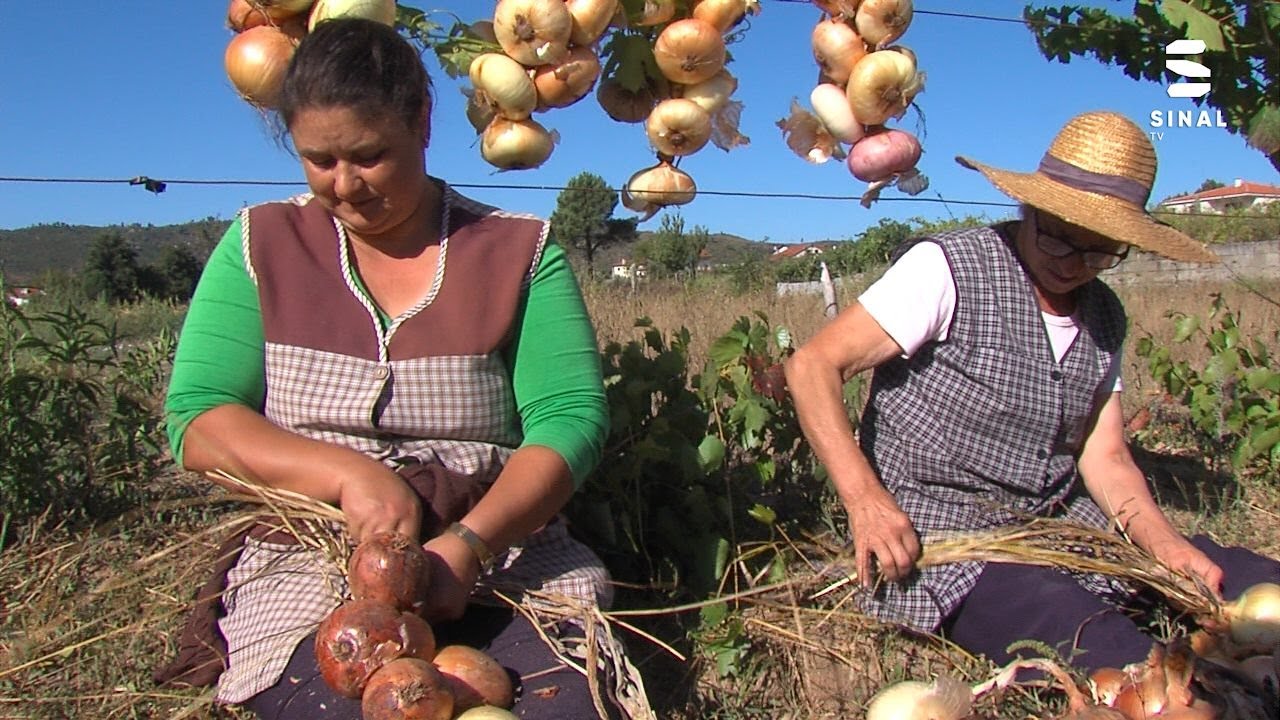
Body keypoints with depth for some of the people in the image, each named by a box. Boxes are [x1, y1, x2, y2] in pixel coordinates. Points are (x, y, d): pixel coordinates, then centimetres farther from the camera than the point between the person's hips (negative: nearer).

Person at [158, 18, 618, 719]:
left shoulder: (520, 253, 3)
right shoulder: (260, 246, 7)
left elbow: (570, 419, -6)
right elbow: (195, 423, 0)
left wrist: (465, 547, -22)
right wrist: (349, 473, -17)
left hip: (504, 556, 0)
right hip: (310, 565, 0)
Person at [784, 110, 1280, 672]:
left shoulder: (1104, 318, 11)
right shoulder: (947, 269, -10)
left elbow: (1103, 457, 12)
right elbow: (813, 366, -14)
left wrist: (1162, 541, -8)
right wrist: (864, 500, -25)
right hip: (932, 537, -6)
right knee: (1072, 622, -34)